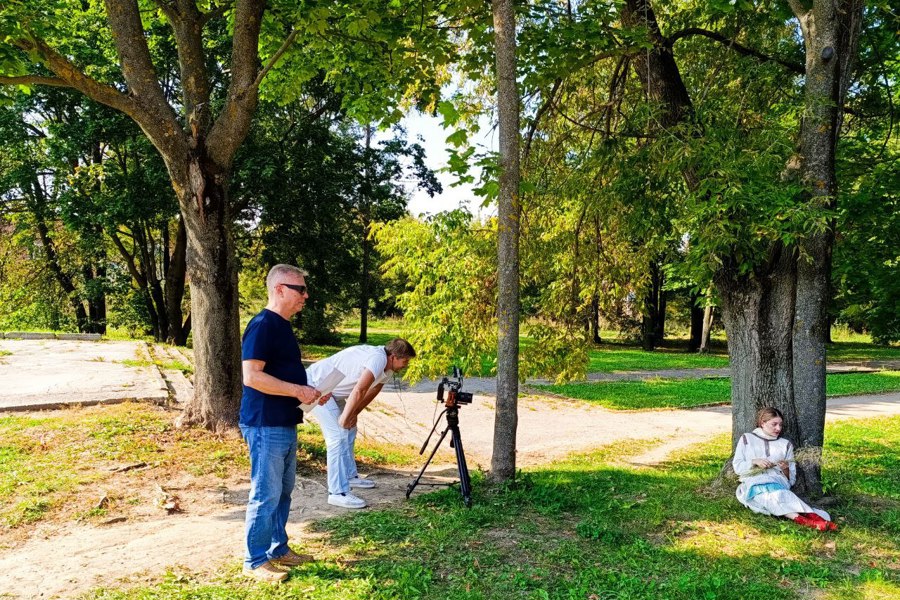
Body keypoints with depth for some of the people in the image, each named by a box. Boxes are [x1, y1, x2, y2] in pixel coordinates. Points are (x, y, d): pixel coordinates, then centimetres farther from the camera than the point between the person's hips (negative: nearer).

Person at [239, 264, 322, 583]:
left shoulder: (283, 326, 14)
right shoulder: (262, 325, -17)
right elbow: (251, 376, -24)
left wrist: (308, 391, 8)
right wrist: (297, 390, -21)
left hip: (285, 424, 10)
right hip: (266, 426, -10)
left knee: (283, 493, 18)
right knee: (265, 496, 1)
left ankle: (279, 550, 31)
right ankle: (256, 561, 14)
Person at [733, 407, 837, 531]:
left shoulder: (786, 444, 23)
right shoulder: (747, 439, 20)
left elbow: (791, 480, 19)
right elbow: (737, 467, 10)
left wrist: (786, 470, -3)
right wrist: (754, 462, -7)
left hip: (778, 483, 2)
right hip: (754, 483, -2)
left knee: (779, 495, -39)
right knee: (772, 495, -39)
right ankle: (807, 519, -60)